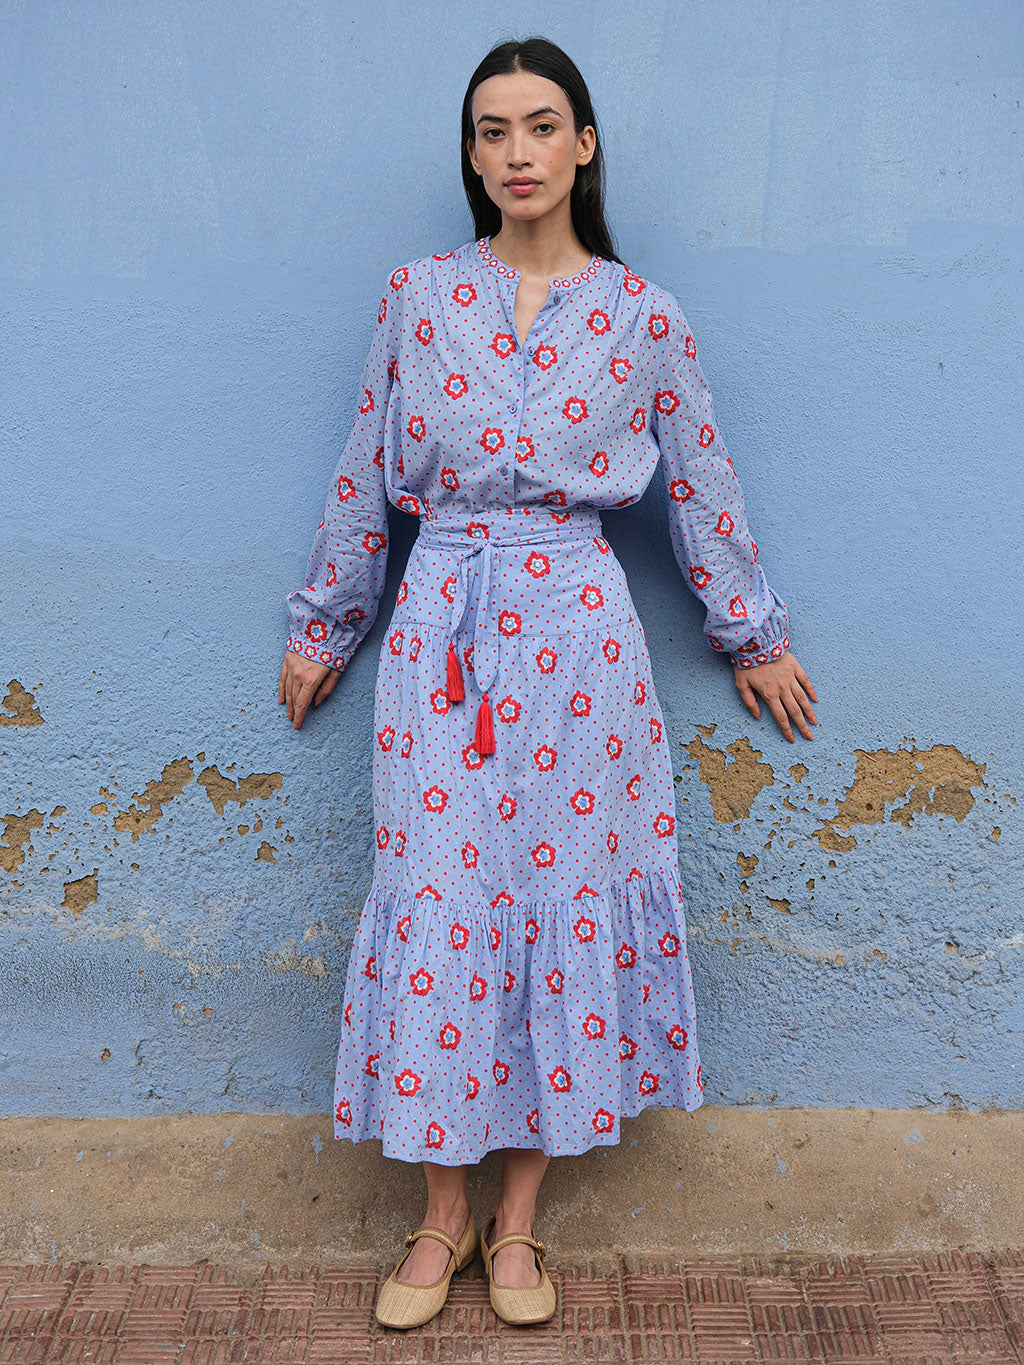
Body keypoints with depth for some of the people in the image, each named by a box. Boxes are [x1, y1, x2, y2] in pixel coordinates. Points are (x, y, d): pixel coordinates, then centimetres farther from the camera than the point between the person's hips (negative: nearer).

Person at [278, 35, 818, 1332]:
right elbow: (364, 476, 11)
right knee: (437, 893, 0)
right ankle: (444, 1212, 18)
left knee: (565, 884, 2)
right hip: (442, 617, 1)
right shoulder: (417, 294, 6)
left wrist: (751, 634, 17)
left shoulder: (642, 316, 4)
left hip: (576, 624, 0)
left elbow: (701, 485, 11)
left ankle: (519, 1215, 20)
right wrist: (324, 627, 16)